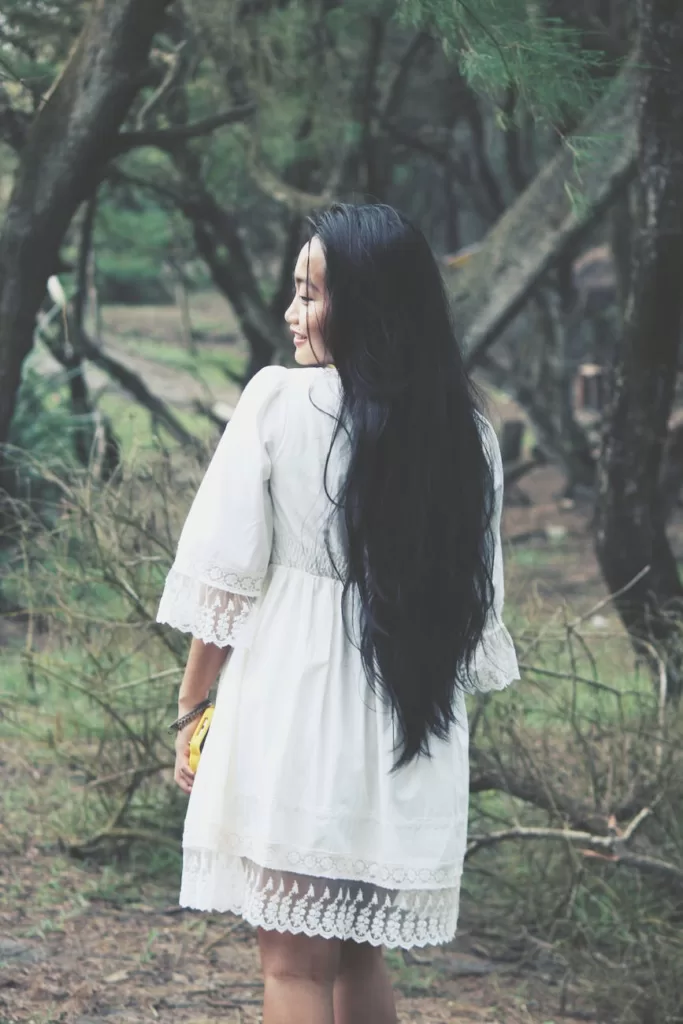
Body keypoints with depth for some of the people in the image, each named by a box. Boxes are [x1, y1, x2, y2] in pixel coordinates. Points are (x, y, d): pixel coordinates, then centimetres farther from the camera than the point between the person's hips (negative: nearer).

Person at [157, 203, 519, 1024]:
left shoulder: (278, 399, -8)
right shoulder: (467, 432, 3)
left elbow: (228, 579, -7)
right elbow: (477, 600, 7)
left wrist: (191, 709, 3)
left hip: (291, 702, -4)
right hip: (408, 736, 4)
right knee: (360, 955, 18)